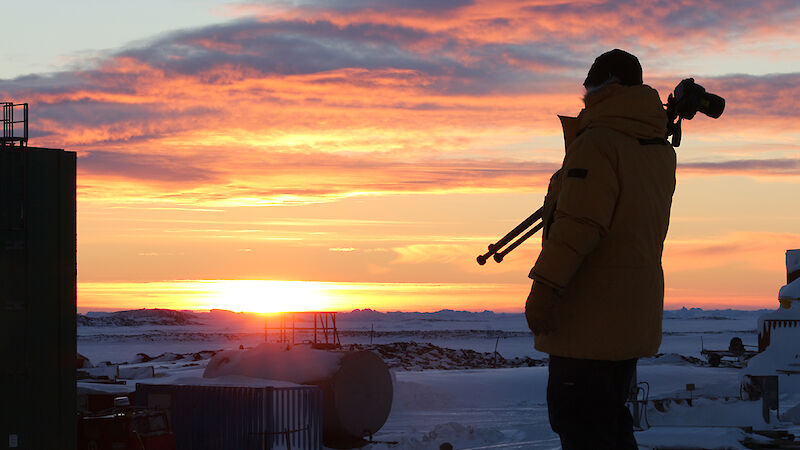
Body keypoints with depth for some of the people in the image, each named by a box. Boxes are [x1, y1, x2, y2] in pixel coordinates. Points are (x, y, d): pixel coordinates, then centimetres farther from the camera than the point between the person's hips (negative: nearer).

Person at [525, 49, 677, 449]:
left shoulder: (598, 142, -13)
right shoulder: (659, 151, 14)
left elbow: (578, 223, -21)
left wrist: (544, 288, -20)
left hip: (589, 319, -9)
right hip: (635, 319, 9)